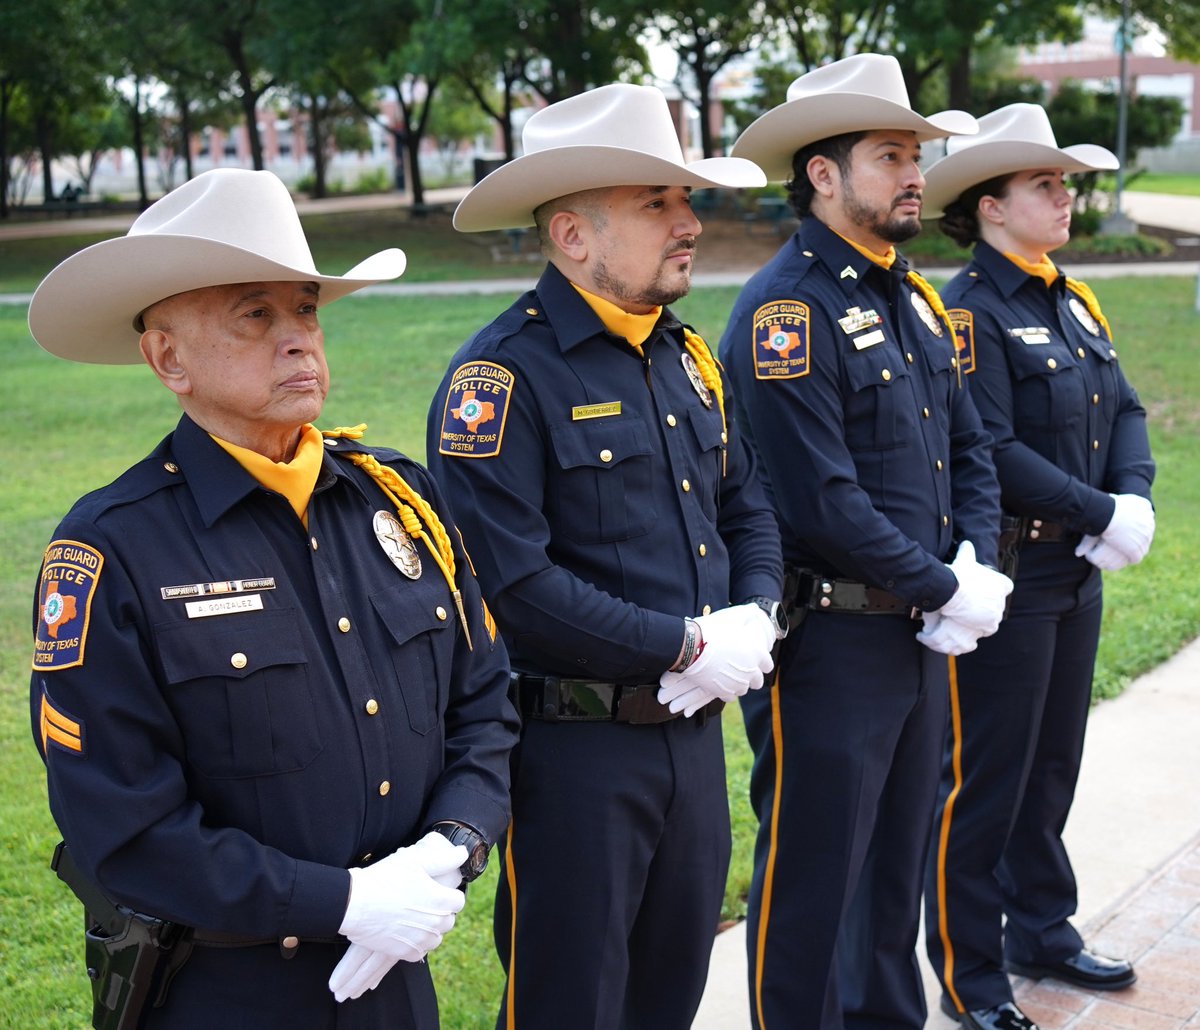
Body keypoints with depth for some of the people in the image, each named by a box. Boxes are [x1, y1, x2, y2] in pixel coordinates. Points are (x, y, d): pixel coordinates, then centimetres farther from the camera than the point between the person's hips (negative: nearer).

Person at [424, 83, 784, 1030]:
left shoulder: (686, 356, 10)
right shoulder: (502, 376, -16)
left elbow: (748, 510, 17)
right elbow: (513, 580, -23)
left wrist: (754, 615, -4)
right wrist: (688, 648, -18)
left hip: (694, 731, 7)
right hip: (576, 747, -7)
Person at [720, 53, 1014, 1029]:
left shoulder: (914, 299, 11)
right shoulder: (787, 308, -17)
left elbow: (971, 449, 14)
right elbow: (822, 503, -23)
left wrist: (978, 567, -3)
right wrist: (944, 592, -15)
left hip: (922, 633, 9)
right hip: (829, 642, -8)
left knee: (899, 856, 22)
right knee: (813, 877, 6)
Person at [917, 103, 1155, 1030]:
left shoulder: (1074, 304, 12)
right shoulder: (969, 313, -15)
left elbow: (1125, 411, 11)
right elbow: (993, 454, -23)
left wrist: (1136, 499, -7)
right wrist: (1102, 516, -18)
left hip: (1077, 571, 9)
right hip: (1004, 574, -8)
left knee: (1053, 767, 20)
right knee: (982, 780, 3)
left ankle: (1041, 929, 36)